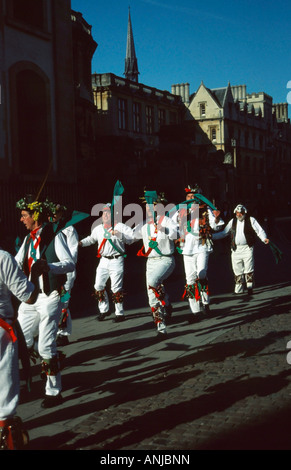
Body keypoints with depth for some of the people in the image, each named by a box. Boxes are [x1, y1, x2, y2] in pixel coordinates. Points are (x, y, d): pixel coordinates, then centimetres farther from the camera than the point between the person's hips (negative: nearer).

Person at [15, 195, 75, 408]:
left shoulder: (54, 236, -10)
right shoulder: (29, 239, 14)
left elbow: (70, 264, -19)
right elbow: (16, 263, 19)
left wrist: (48, 266, -35)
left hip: (50, 297, -8)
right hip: (30, 297, 8)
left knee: (46, 346, -6)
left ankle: (54, 391, 5)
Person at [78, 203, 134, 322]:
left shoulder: (120, 227, -6)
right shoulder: (98, 229, 12)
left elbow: (132, 237, -17)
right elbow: (91, 238, 29)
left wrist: (119, 234, -29)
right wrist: (81, 243, 13)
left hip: (116, 260, -6)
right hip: (103, 261, 6)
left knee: (116, 288, -5)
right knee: (99, 286, 8)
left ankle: (119, 313, 6)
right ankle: (104, 310, 25)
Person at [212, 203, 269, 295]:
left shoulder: (251, 220, 4)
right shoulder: (232, 221, 16)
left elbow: (259, 231, -1)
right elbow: (224, 233, 20)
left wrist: (264, 238, -20)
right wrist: (211, 236, 12)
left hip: (247, 248, -4)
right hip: (236, 249, 4)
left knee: (248, 269, -7)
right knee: (237, 270, 5)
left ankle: (250, 287, 1)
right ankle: (239, 289, 12)